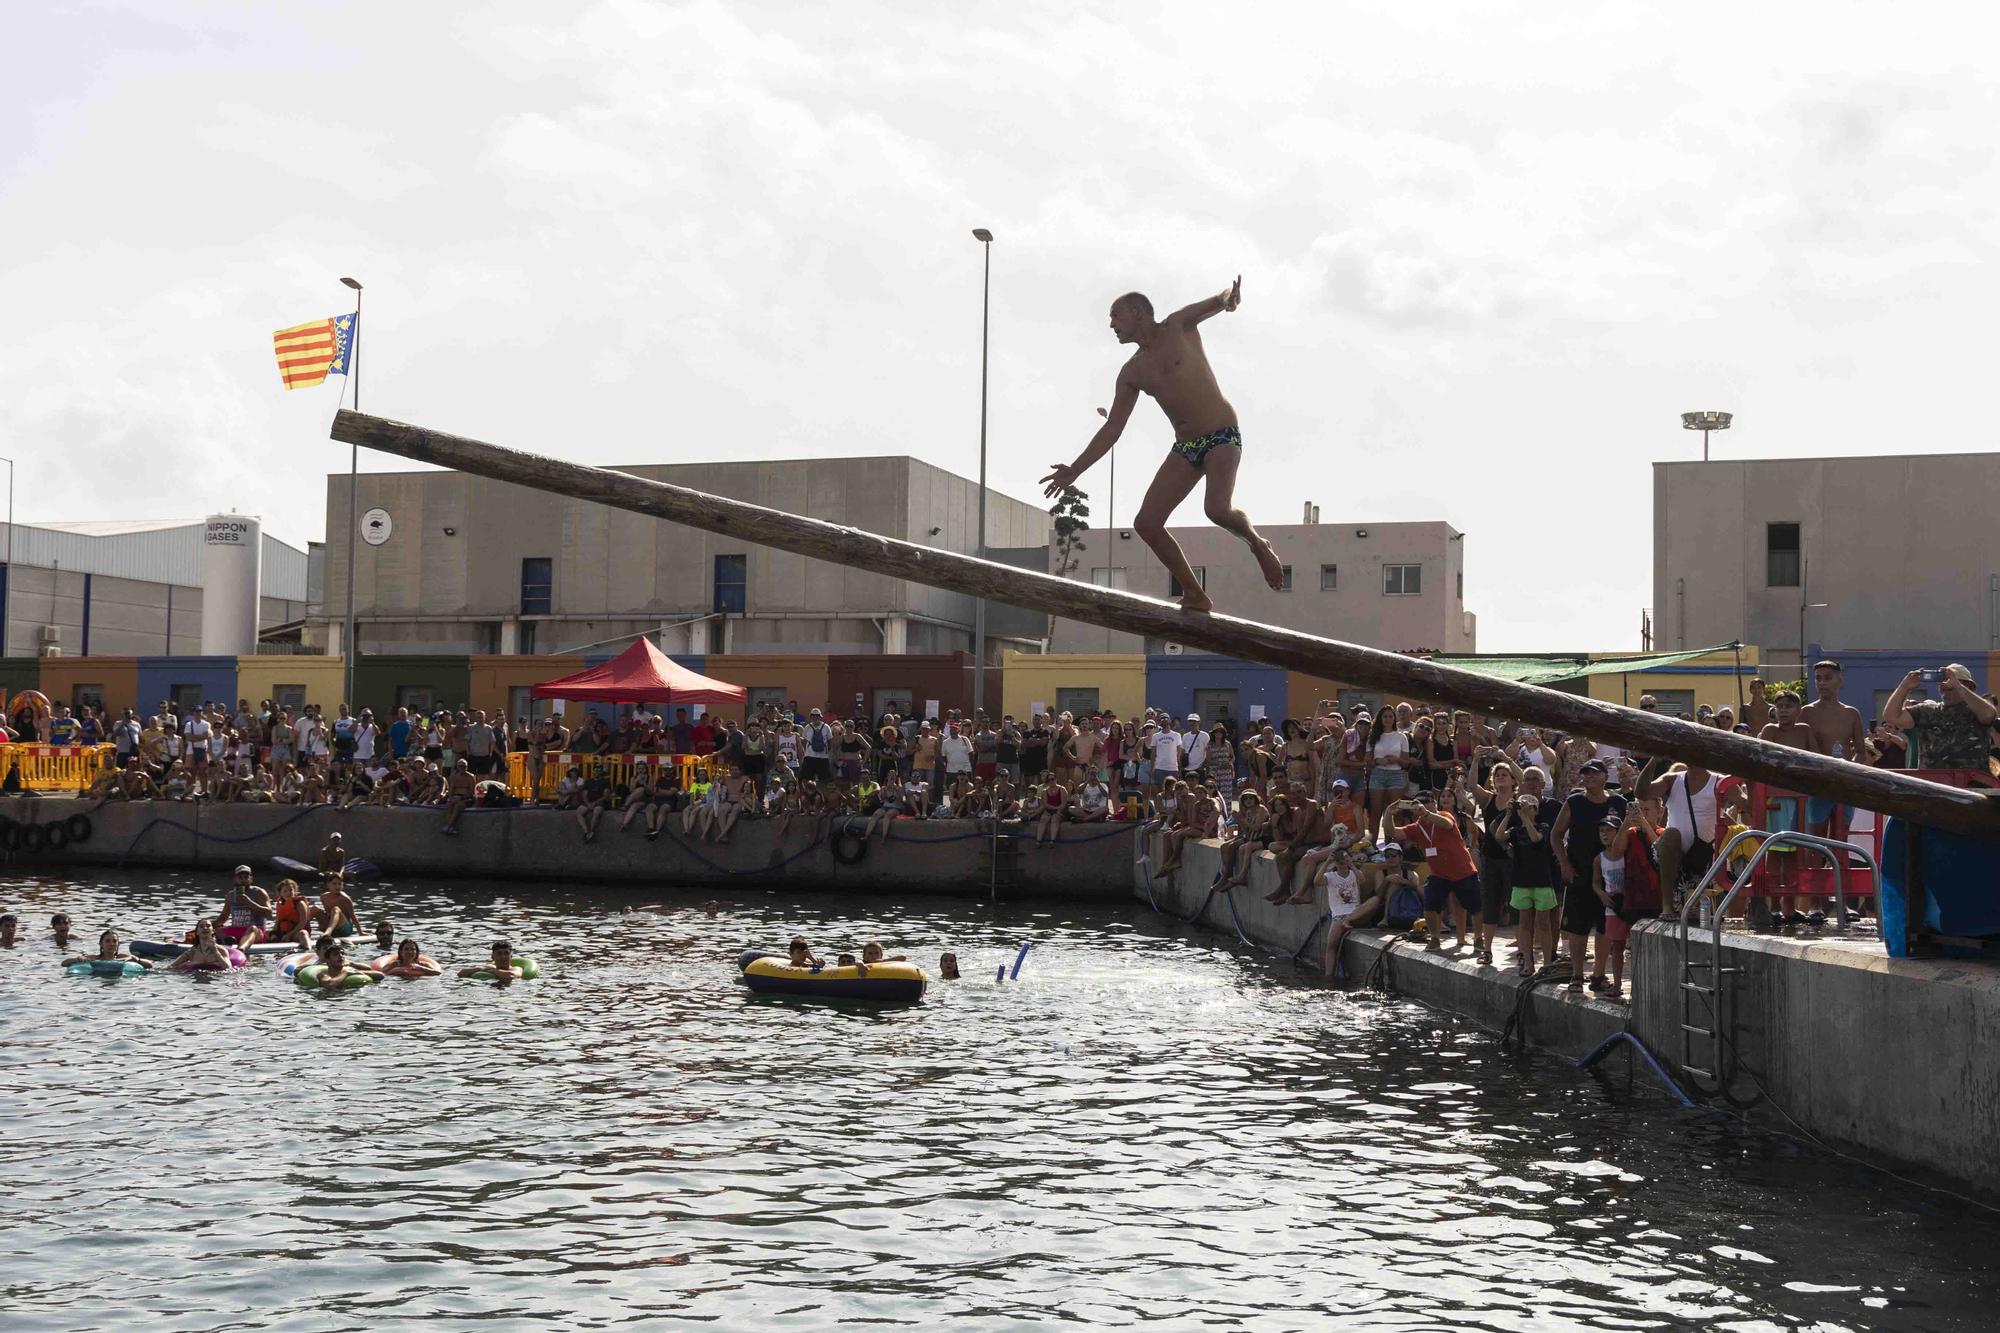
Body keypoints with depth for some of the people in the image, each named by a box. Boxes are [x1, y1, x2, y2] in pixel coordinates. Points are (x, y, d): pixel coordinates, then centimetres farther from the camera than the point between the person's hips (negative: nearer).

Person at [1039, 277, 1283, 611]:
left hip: (1222, 437, -6)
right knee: (1146, 523, -6)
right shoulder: (1131, 373, 11)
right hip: (1184, 447, 6)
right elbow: (1112, 429, 13)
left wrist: (1228, 297, -31)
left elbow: (1219, 301, -4)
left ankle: (1258, 545, 3)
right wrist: (1075, 470, 7)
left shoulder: (1178, 327, -1)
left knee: (1217, 508, -30)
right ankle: (1195, 597, 4)